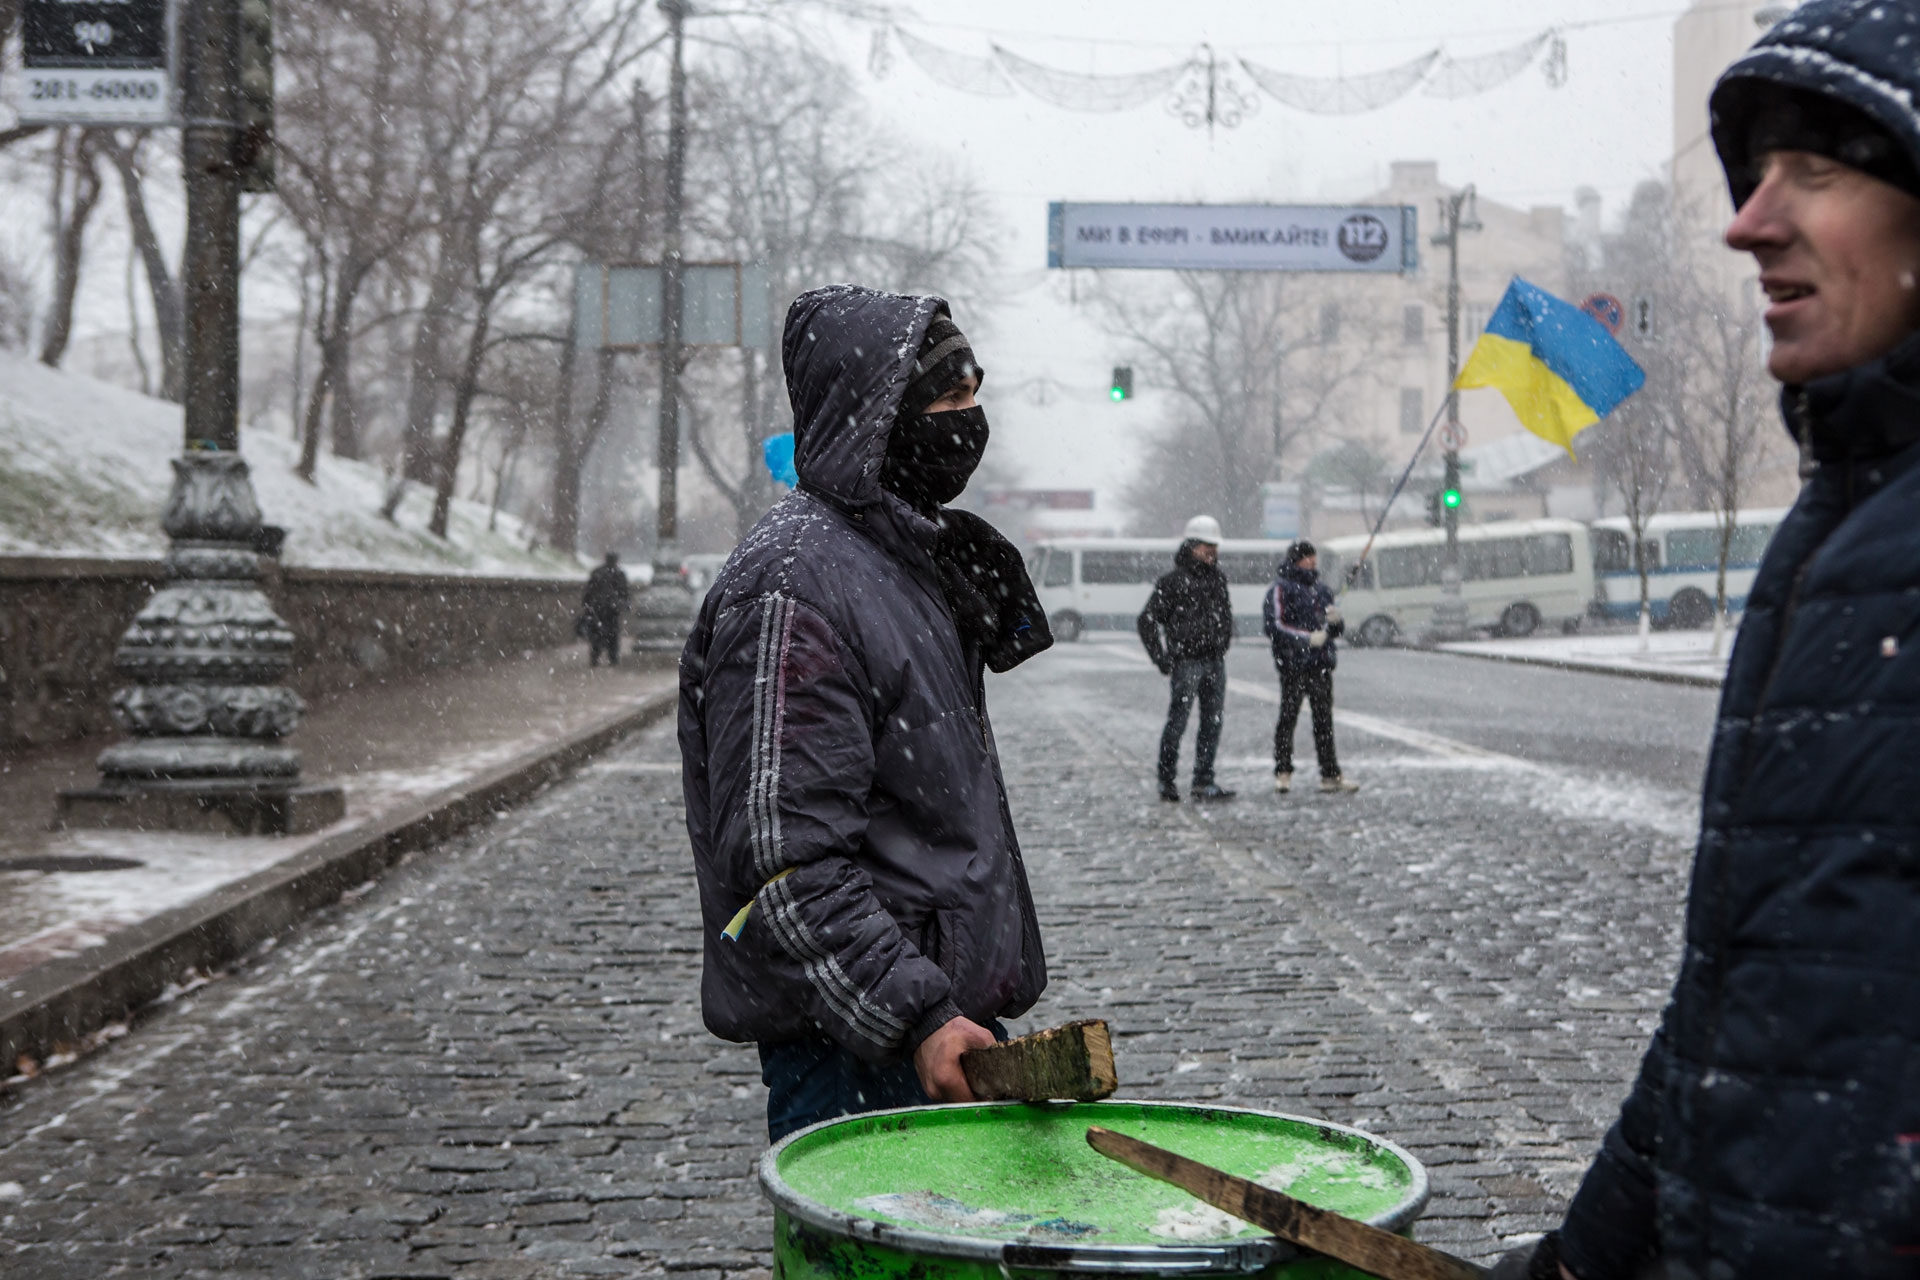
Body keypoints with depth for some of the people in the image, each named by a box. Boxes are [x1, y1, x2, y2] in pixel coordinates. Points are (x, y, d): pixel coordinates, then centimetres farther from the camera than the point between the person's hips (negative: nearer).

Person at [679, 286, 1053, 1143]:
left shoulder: (913, 555, 15)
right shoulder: (792, 587, -18)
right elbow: (787, 857, -24)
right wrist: (915, 1017, -26)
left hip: (945, 1002, 10)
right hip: (851, 1041, -10)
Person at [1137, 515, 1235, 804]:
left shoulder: (1218, 579, 14)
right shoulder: (1173, 581, -5)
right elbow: (1147, 620, -5)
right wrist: (1160, 657, -8)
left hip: (1215, 661, 6)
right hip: (1187, 661, -6)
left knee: (1213, 722, 4)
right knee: (1177, 721, -4)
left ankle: (1204, 782, 9)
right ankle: (1167, 780, 5)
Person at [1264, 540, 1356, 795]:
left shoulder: (1321, 589, 19)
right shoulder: (1281, 589, -3)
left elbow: (1336, 630, 23)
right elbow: (1274, 626, -12)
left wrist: (1335, 620, -2)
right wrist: (1307, 638, -19)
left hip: (1321, 664, 7)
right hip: (1294, 664, -6)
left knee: (1324, 719, 7)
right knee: (1288, 718, -3)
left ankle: (1330, 775, 10)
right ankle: (1283, 772, 4)